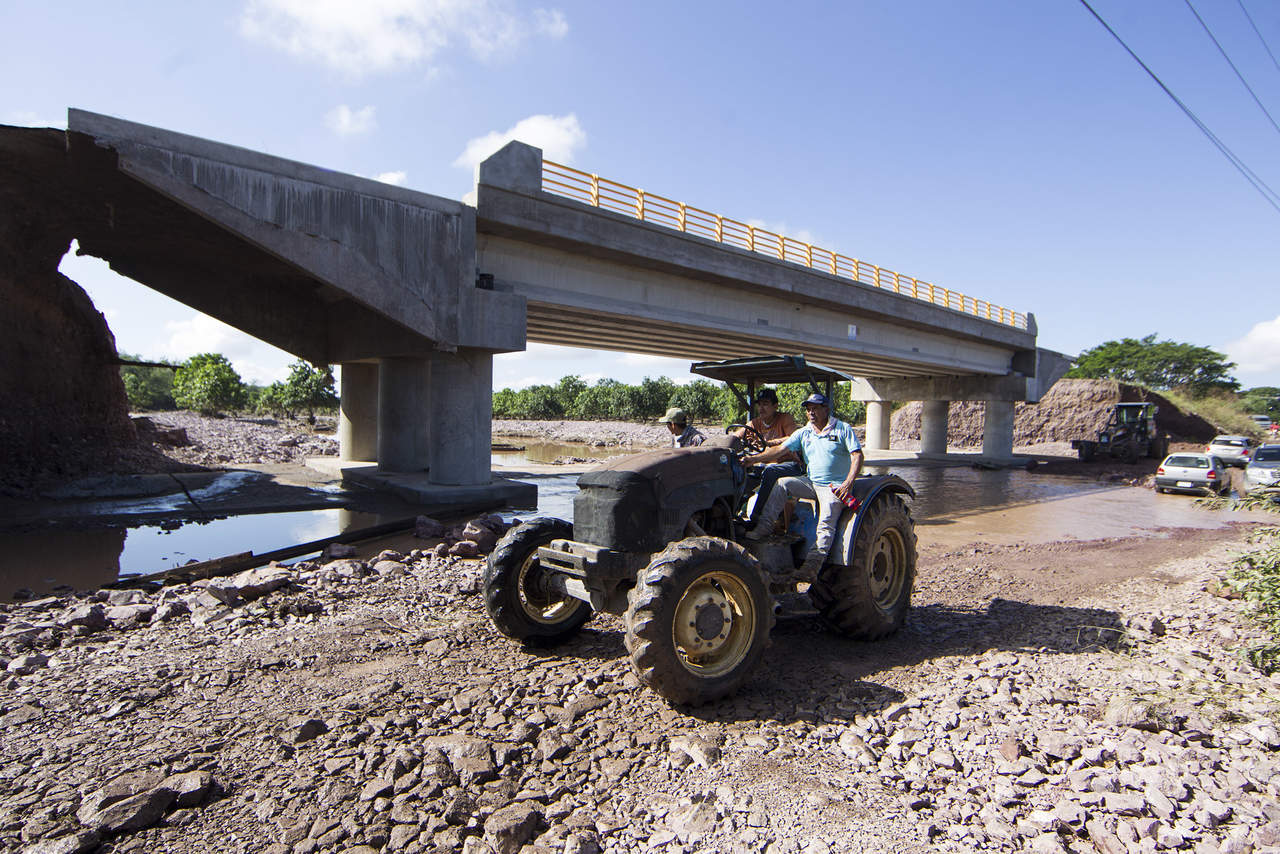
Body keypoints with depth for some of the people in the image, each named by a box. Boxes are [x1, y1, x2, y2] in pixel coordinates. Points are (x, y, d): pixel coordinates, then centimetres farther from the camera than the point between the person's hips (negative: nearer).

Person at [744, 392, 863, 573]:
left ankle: (814, 562, -29)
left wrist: (848, 483, -20)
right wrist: (755, 458, -14)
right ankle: (764, 527, -18)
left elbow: (857, 455, -7)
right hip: (812, 483, 5)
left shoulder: (843, 429, 0)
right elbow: (780, 450, 1)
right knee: (783, 483, -16)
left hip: (835, 486, -4)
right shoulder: (803, 433, 10)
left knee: (826, 523, -23)